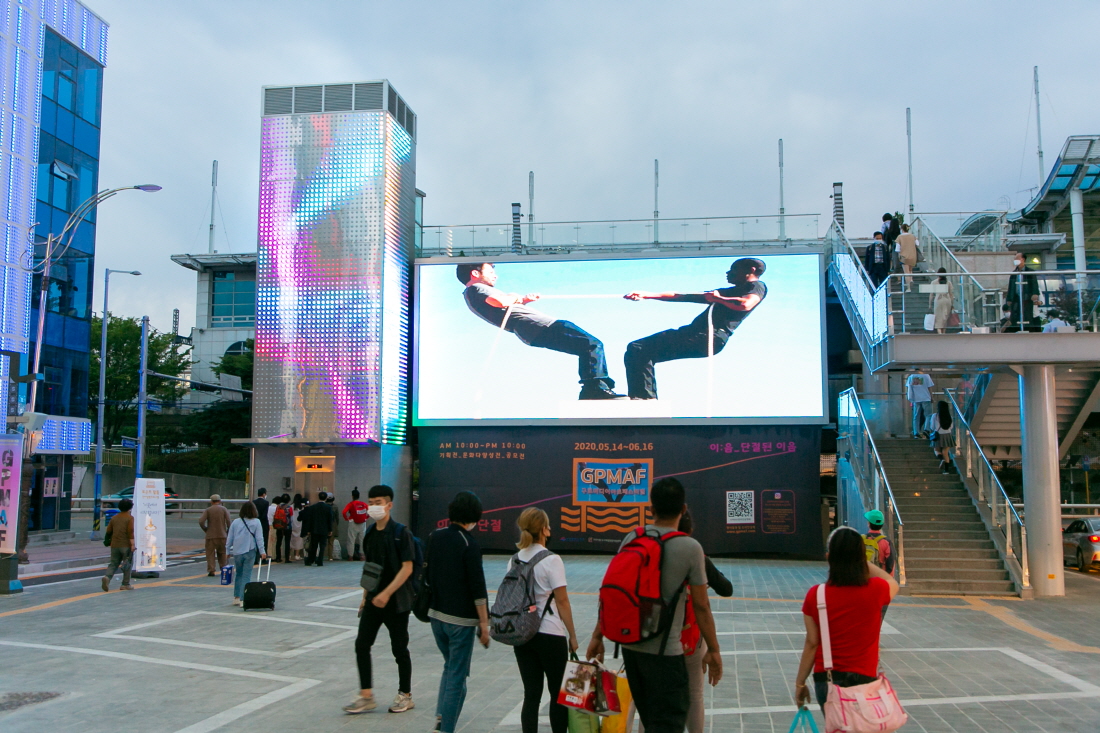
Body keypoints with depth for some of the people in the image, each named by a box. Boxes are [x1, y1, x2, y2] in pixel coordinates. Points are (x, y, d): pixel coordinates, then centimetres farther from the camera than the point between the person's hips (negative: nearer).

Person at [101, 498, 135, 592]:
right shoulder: (130, 518, -6)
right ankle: (125, 584, 7)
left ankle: (107, 577, -17)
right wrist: (132, 544, -14)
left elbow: (108, 531, 12)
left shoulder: (114, 518, 11)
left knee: (113, 564, 10)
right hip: (126, 545, -5)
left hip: (115, 545, 5)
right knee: (128, 564, 6)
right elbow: (130, 531, -15)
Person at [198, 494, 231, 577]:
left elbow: (201, 521, -11)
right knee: (222, 553, 13)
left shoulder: (207, 510, 1)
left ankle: (211, 570, -4)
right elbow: (228, 521, -9)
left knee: (210, 553, 3)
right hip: (222, 535, 1)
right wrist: (228, 531, 3)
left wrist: (205, 530, 4)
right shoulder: (224, 509, 2)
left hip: (210, 535, -1)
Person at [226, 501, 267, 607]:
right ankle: (243, 599, -4)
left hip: (237, 552, 3)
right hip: (250, 552, -3)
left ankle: (236, 598, 20)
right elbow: (259, 538, -7)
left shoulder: (235, 522, 3)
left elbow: (229, 538, 6)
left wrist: (228, 550, 15)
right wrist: (262, 551, -4)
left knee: (238, 574, 17)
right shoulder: (256, 522, -4)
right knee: (247, 575, 0)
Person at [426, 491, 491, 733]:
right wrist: (484, 624, -10)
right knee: (457, 676, 4)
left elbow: (428, 574, 11)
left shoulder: (435, 537, 2)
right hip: (461, 619, -6)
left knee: (450, 665, 25)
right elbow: (478, 589, -16)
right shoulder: (470, 545, -17)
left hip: (436, 614, 6)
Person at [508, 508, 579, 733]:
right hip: (550, 635, -5)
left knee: (531, 694, 9)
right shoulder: (551, 560, -13)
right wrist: (572, 635, -3)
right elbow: (562, 601, -11)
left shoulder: (514, 560, 4)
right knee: (559, 693, 9)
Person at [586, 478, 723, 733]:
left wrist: (598, 636, 13)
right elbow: (701, 606, -8)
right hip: (664, 651, -5)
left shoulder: (631, 539, 2)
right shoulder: (690, 548, -11)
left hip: (630, 645, 6)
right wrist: (713, 650, 3)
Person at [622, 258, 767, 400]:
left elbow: (745, 304, -21)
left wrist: (718, 298, -4)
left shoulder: (757, 286, 7)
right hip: (695, 333, 10)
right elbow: (682, 296, 28)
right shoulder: (732, 291, 32)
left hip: (708, 337, -10)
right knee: (635, 350, 5)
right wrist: (647, 295, 21)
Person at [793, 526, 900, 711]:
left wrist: (800, 683, 7)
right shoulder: (875, 590, -9)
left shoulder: (815, 595, -8)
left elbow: (811, 643, -4)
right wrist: (861, 559, 14)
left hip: (825, 680, 2)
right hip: (863, 680, -1)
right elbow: (893, 584, 17)